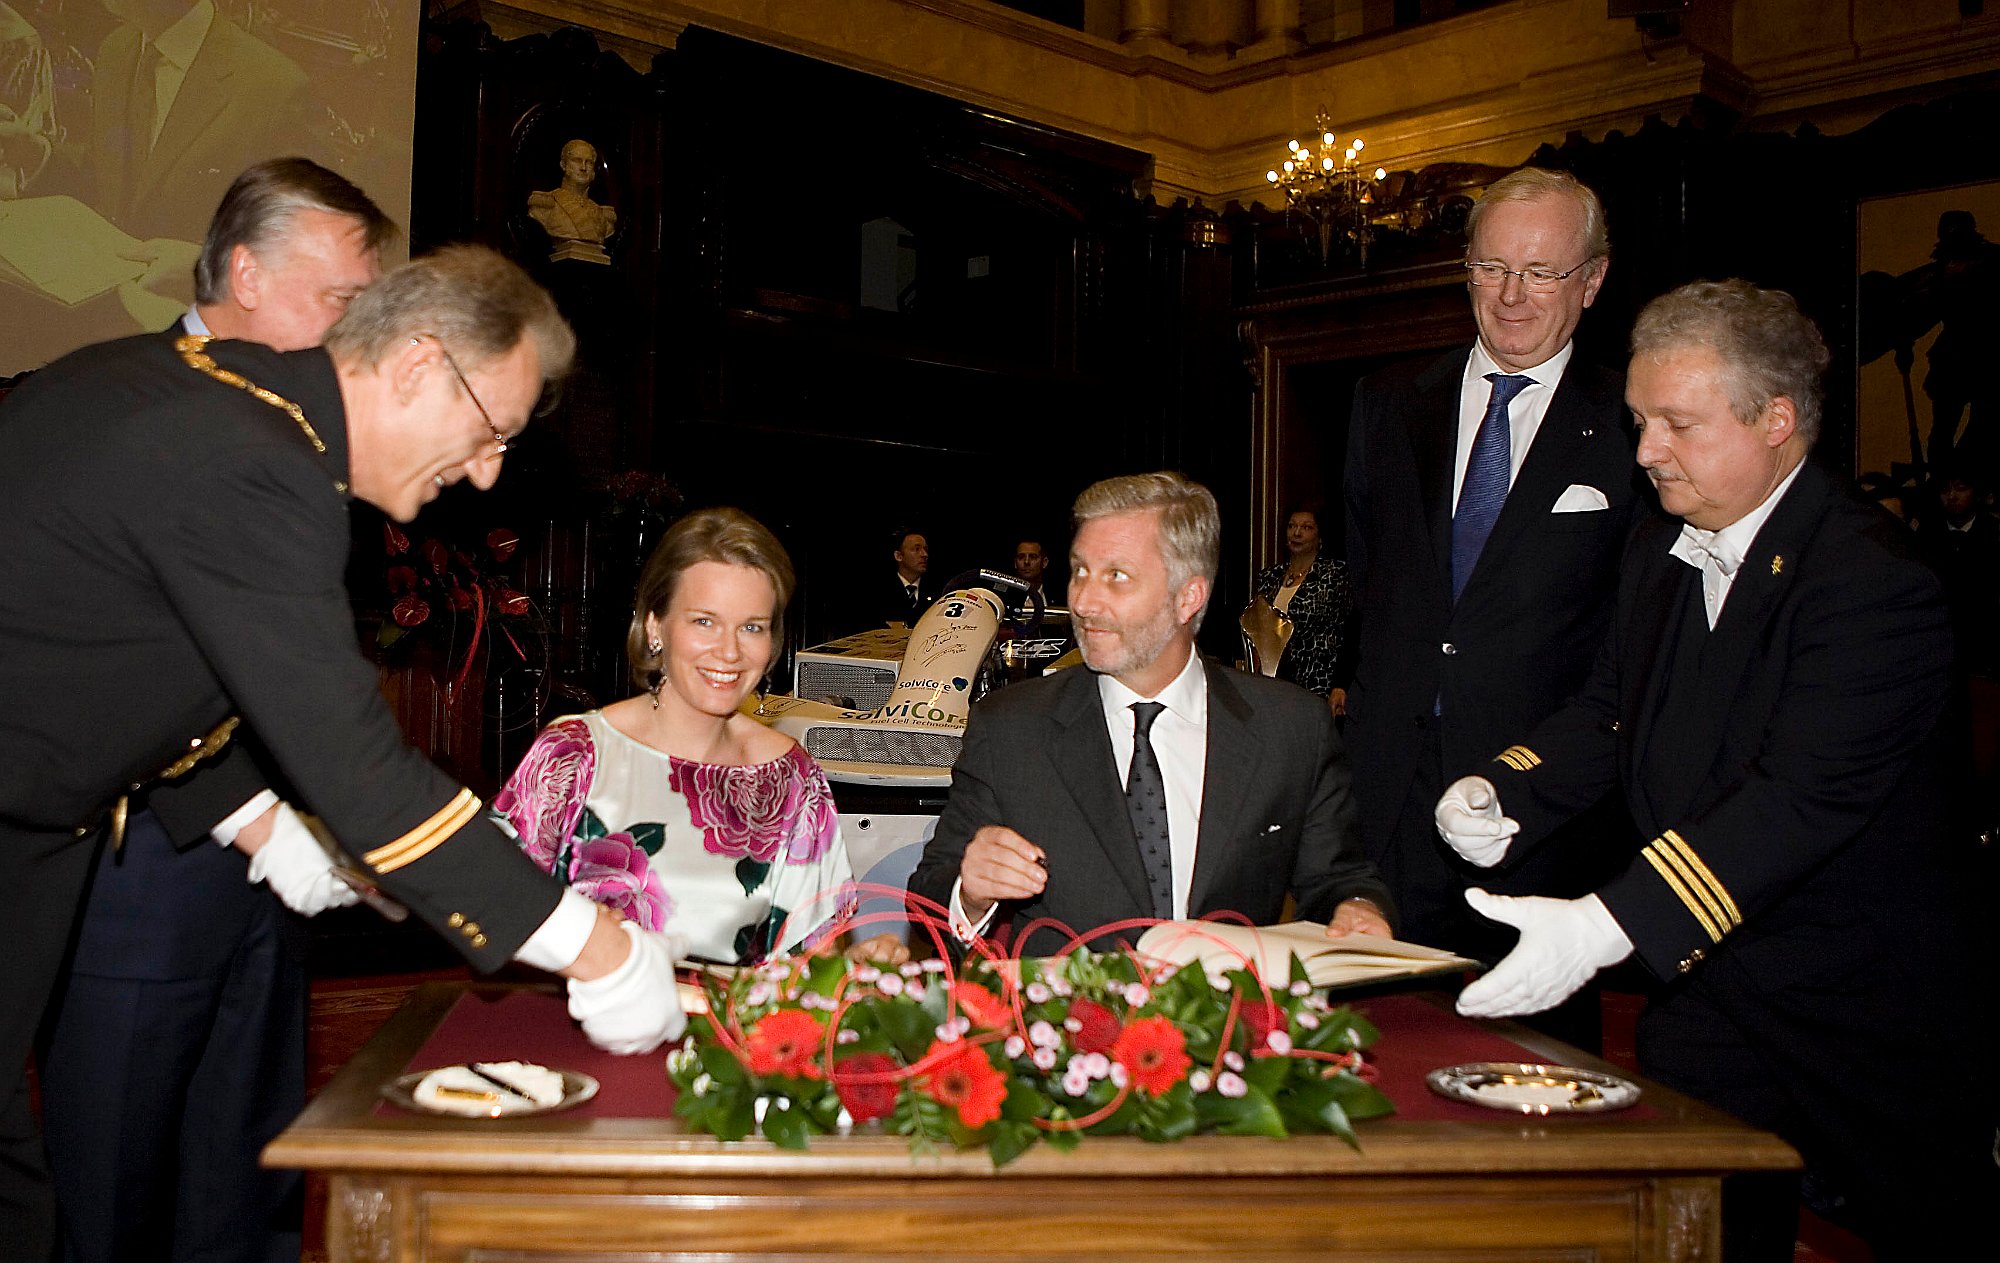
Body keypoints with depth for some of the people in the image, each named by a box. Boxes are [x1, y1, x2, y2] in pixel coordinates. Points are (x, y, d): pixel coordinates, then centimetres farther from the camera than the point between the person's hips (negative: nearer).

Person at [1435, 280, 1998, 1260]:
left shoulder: (1874, 580, -21)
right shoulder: (1656, 554, 5)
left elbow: (1803, 798, -31)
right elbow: (1609, 709, 9)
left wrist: (1609, 925, -39)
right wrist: (1500, 791, -12)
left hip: (1876, 1011, -6)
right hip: (1701, 988, 6)